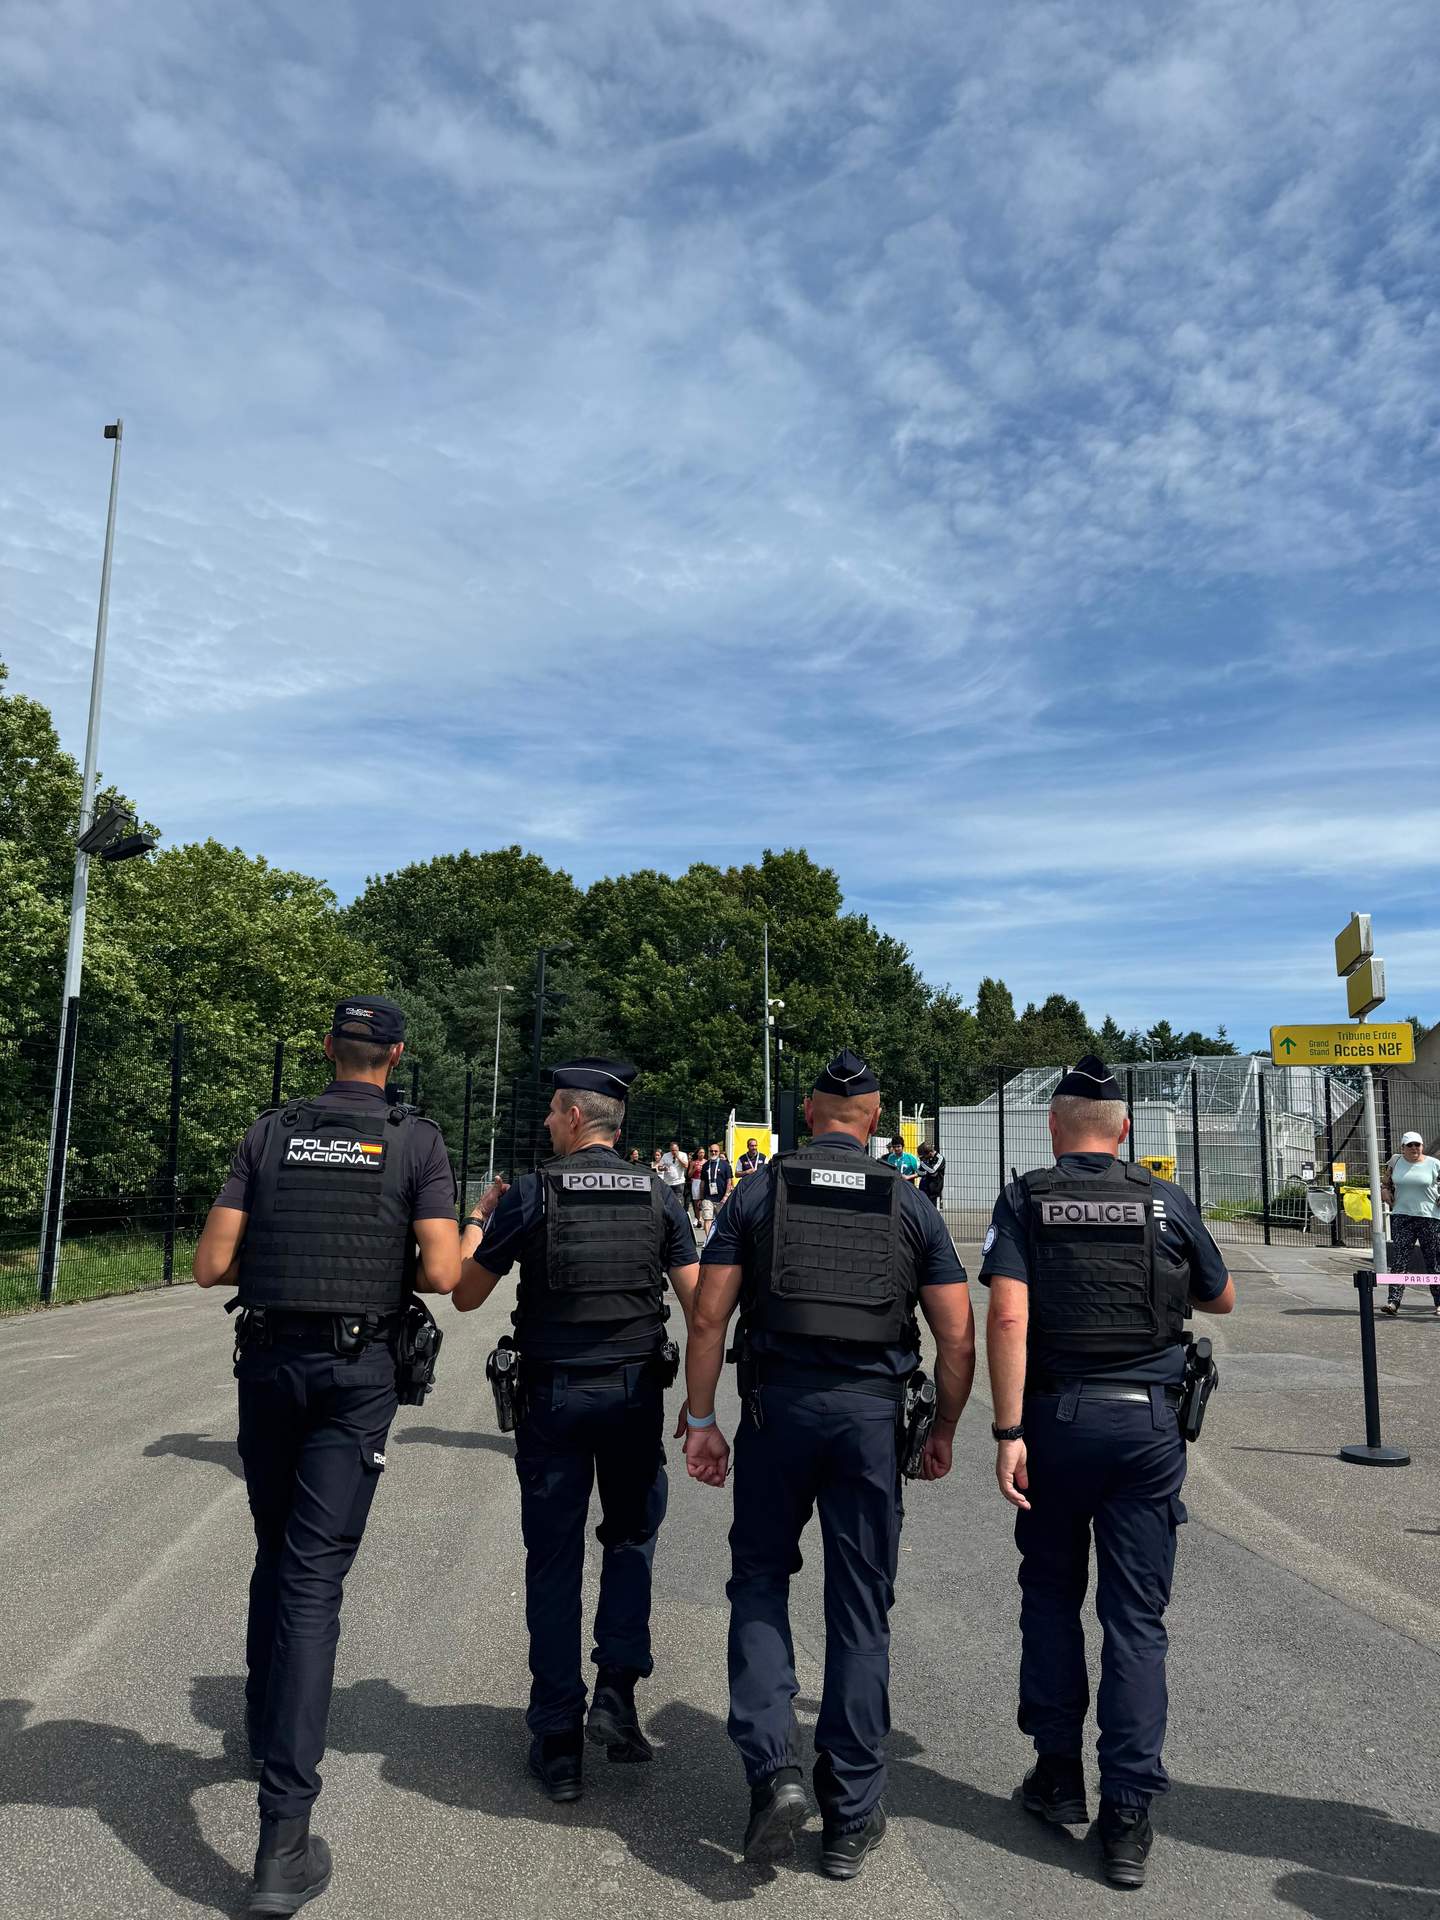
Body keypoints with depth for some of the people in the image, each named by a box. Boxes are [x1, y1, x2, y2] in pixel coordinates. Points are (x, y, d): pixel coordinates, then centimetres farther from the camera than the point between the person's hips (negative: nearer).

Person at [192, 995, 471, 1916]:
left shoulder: (270, 1133, 3)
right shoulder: (416, 1140, -5)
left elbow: (213, 1265, 0)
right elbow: (442, 1272, -11)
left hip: (269, 1362, 3)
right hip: (360, 1370, -3)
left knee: (276, 1555, 22)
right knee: (314, 1578, -2)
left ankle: (266, 1731, 42)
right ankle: (284, 1833, -4)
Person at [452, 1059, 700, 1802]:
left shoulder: (532, 1193, -7)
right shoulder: (657, 1195, 0)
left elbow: (466, 1295, 0)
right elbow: (699, 1304, -1)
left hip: (553, 1395, -2)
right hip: (635, 1394, 2)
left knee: (554, 1560, 9)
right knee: (630, 1538, 21)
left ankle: (557, 1740, 16)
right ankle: (616, 1691, 10)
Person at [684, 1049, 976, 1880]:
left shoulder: (759, 1192, 3)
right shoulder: (911, 1205, 5)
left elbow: (708, 1318, -1)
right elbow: (959, 1339, 3)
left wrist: (702, 1420, 6)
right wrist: (944, 1431, 15)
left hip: (776, 1404, -1)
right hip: (872, 1413, 1)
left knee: (759, 1580, 18)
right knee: (861, 1610, 10)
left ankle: (773, 1766, 5)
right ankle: (852, 1820, 20)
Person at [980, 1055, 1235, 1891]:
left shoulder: (1025, 1201, -3)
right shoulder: (1166, 1201, 2)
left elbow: (1007, 1315, -13)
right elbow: (1222, 1299, 15)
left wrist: (1009, 1431, -12)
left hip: (1056, 1416, 0)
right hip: (1148, 1421, 1)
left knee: (1051, 1595, 18)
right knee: (1136, 1616, 7)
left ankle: (1060, 1774, 27)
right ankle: (1129, 1815, 9)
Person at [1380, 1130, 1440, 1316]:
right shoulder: (1395, 1162, 6)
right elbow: (1386, 1183, 19)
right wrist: (1389, 1198, 5)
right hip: (1402, 1216, 1)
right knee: (1399, 1260, -5)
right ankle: (1393, 1301, -9)